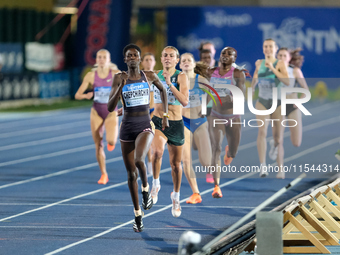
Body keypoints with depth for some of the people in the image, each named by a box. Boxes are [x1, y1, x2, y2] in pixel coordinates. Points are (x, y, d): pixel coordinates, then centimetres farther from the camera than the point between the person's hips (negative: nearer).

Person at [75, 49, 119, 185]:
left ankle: (112, 140, 15)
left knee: (111, 141, -24)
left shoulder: (115, 74, -7)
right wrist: (86, 95, -25)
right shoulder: (91, 75, -3)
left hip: (111, 112, -2)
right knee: (98, 145, 0)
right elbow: (77, 95, -3)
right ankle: (104, 174, 15)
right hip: (96, 112, 2)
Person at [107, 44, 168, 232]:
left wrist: (165, 115, 18)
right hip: (127, 128, 1)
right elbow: (110, 108, -8)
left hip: (145, 126, -1)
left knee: (138, 160, -32)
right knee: (131, 173, 7)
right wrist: (120, 87, -21)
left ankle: (146, 188, -2)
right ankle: (137, 215, 20)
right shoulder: (119, 78, -2)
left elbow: (162, 90, 22)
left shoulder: (149, 76, 1)